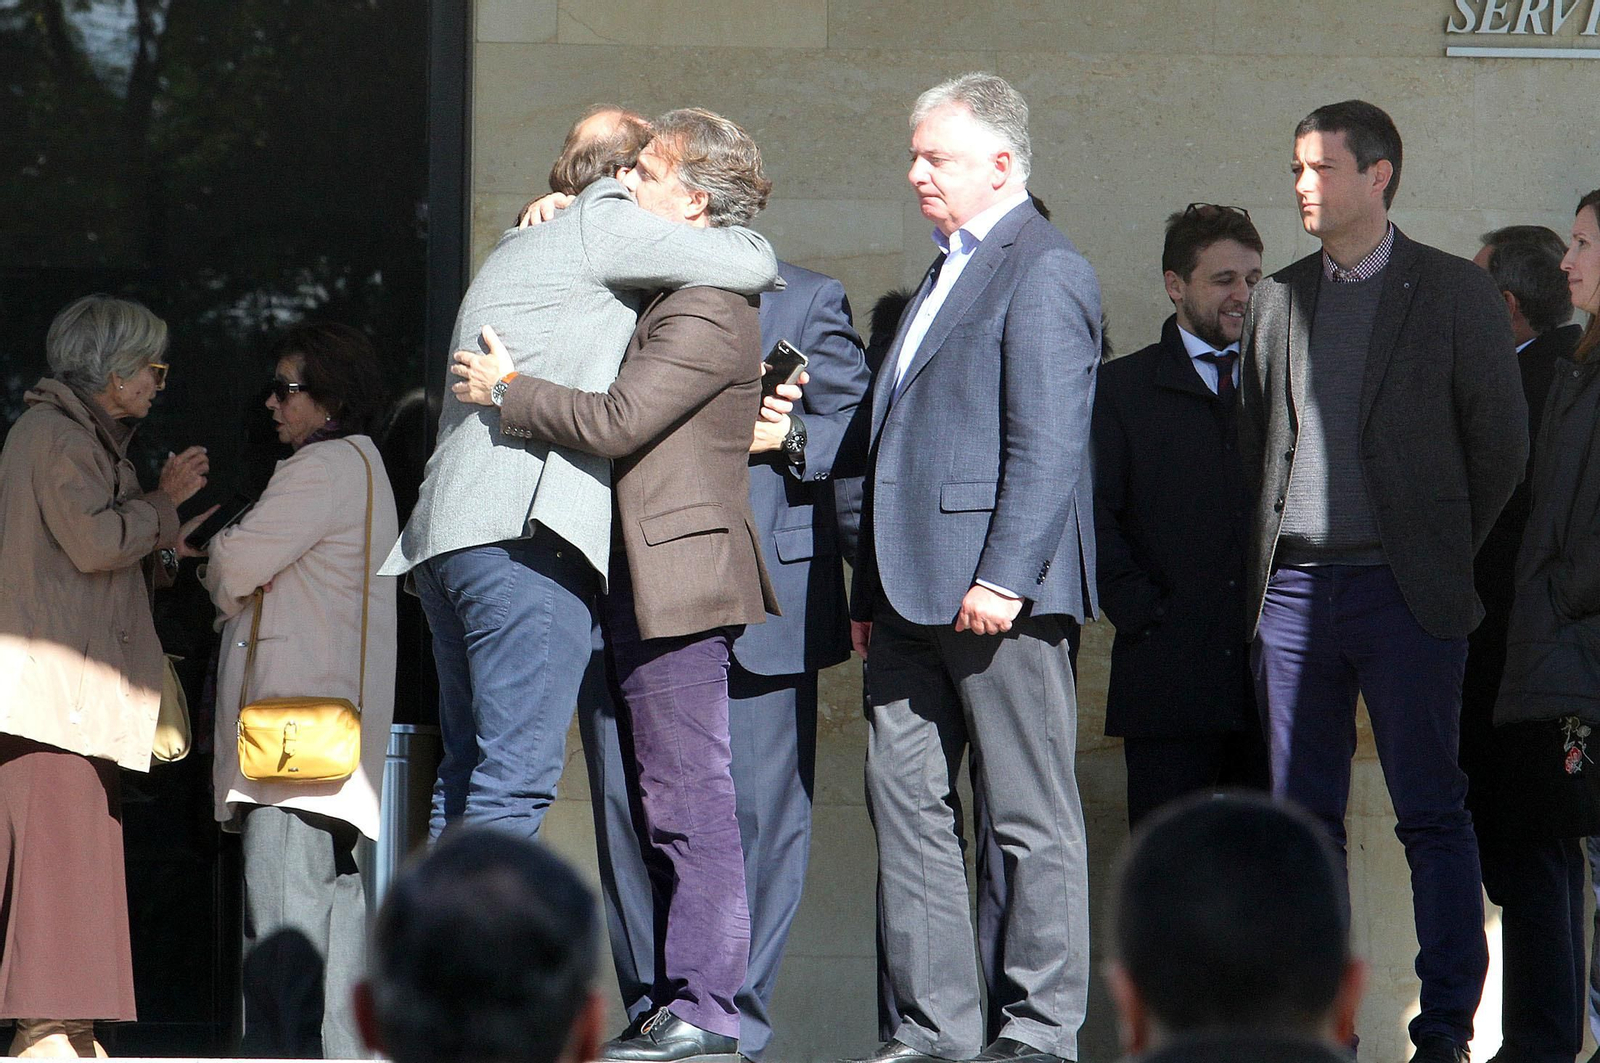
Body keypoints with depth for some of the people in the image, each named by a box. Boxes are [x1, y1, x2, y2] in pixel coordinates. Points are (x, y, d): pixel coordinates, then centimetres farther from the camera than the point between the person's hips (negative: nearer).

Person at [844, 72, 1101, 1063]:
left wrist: (1003, 576, -22)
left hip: (998, 591, -9)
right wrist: (872, 591, 19)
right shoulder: (947, 274, 23)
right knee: (907, 799, 6)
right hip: (914, 594, 9)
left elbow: (1048, 444, -16)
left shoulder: (1045, 272, -7)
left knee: (1032, 819, -3)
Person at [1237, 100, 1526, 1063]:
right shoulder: (1278, 300, 13)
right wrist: (1264, 561, 9)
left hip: (1404, 589, -4)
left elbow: (1501, 443, 3)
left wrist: (1445, 554, 5)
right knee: (1303, 813, 5)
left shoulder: (1457, 294, 1)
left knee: (1432, 812, -4)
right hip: (1293, 586, 4)